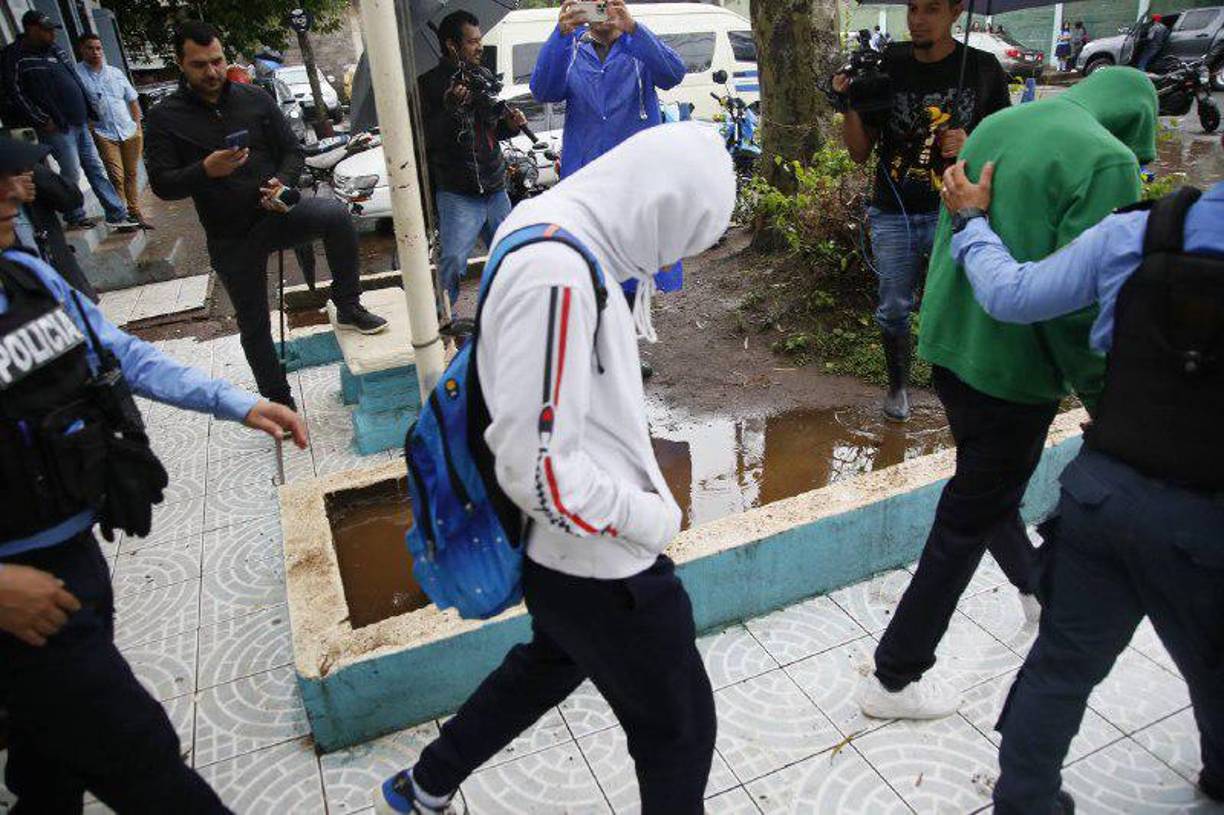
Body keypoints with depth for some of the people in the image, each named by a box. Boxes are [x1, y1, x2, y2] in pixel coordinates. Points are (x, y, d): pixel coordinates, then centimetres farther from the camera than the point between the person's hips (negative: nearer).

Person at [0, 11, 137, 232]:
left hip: (79, 123, 8)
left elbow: (76, 81, 22)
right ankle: (75, 218, 8)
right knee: (72, 173, -6)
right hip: (56, 127, -7)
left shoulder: (54, 50, 16)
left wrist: (88, 112, 16)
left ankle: (117, 215, 9)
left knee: (96, 168, 6)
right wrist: (41, 120, -14)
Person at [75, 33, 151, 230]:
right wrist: (87, 124, -13)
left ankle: (135, 213, 19)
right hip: (104, 134, -4)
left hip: (130, 132, 4)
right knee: (117, 176, -11)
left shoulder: (115, 72, 12)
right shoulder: (77, 73, -4)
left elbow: (132, 100, 18)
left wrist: (137, 125, 10)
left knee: (132, 174, 9)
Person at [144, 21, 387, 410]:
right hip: (229, 237, 0)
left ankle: (348, 308, -15)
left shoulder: (256, 98, 3)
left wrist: (283, 183, -16)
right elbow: (162, 184, -8)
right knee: (253, 326, 6)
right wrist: (205, 170, -28)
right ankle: (279, 402, 22)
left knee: (337, 215, -30)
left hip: (276, 213, 1)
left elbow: (292, 151, 6)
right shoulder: (165, 117, -2)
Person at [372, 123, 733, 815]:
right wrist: (649, 518, -16)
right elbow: (538, 469, -29)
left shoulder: (551, 232, 3)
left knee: (551, 664, 33)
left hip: (568, 555, 10)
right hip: (601, 567, -10)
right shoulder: (556, 275, -28)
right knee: (680, 733, 14)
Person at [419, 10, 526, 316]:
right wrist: (450, 108, -26)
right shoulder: (430, 84, -7)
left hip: (495, 189, 7)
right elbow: (425, 139, -14)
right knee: (452, 262, -16)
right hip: (458, 195, -6)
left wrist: (510, 124, 0)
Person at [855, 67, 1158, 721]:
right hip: (1014, 365, -8)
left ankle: (1036, 587, 54)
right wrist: (1102, 393, -7)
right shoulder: (1107, 161, -16)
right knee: (969, 520, 6)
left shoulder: (995, 126, 7)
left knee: (987, 488, 26)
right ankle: (894, 679, 17)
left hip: (948, 343, 8)